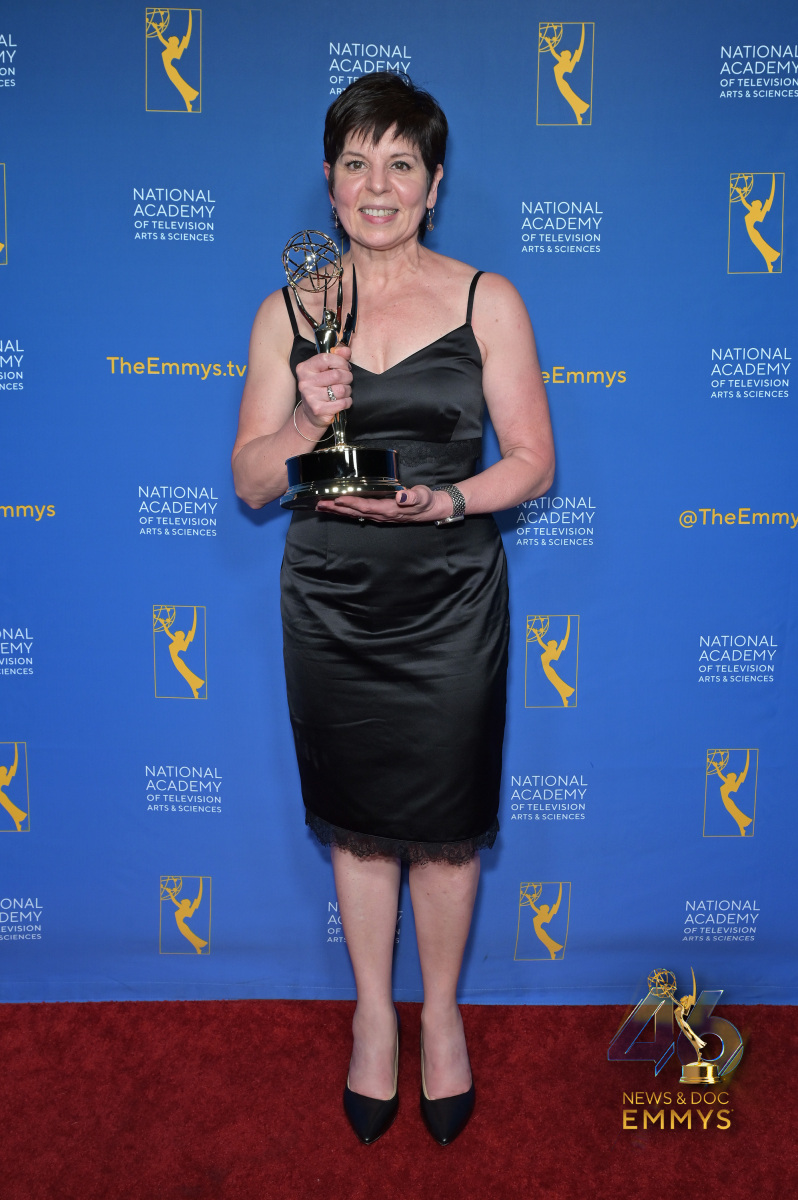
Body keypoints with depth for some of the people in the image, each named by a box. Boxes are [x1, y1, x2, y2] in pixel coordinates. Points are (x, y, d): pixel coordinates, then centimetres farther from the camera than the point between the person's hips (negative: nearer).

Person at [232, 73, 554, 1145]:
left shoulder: (487, 301, 0)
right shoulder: (287, 312, 4)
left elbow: (532, 461, 0)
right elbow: (252, 482, 3)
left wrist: (439, 502, -17)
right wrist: (307, 421, -17)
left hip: (450, 602, -1)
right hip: (330, 602, 2)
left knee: (444, 824, 9)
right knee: (358, 821, 14)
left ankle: (441, 1015, 35)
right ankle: (374, 1014, 36)